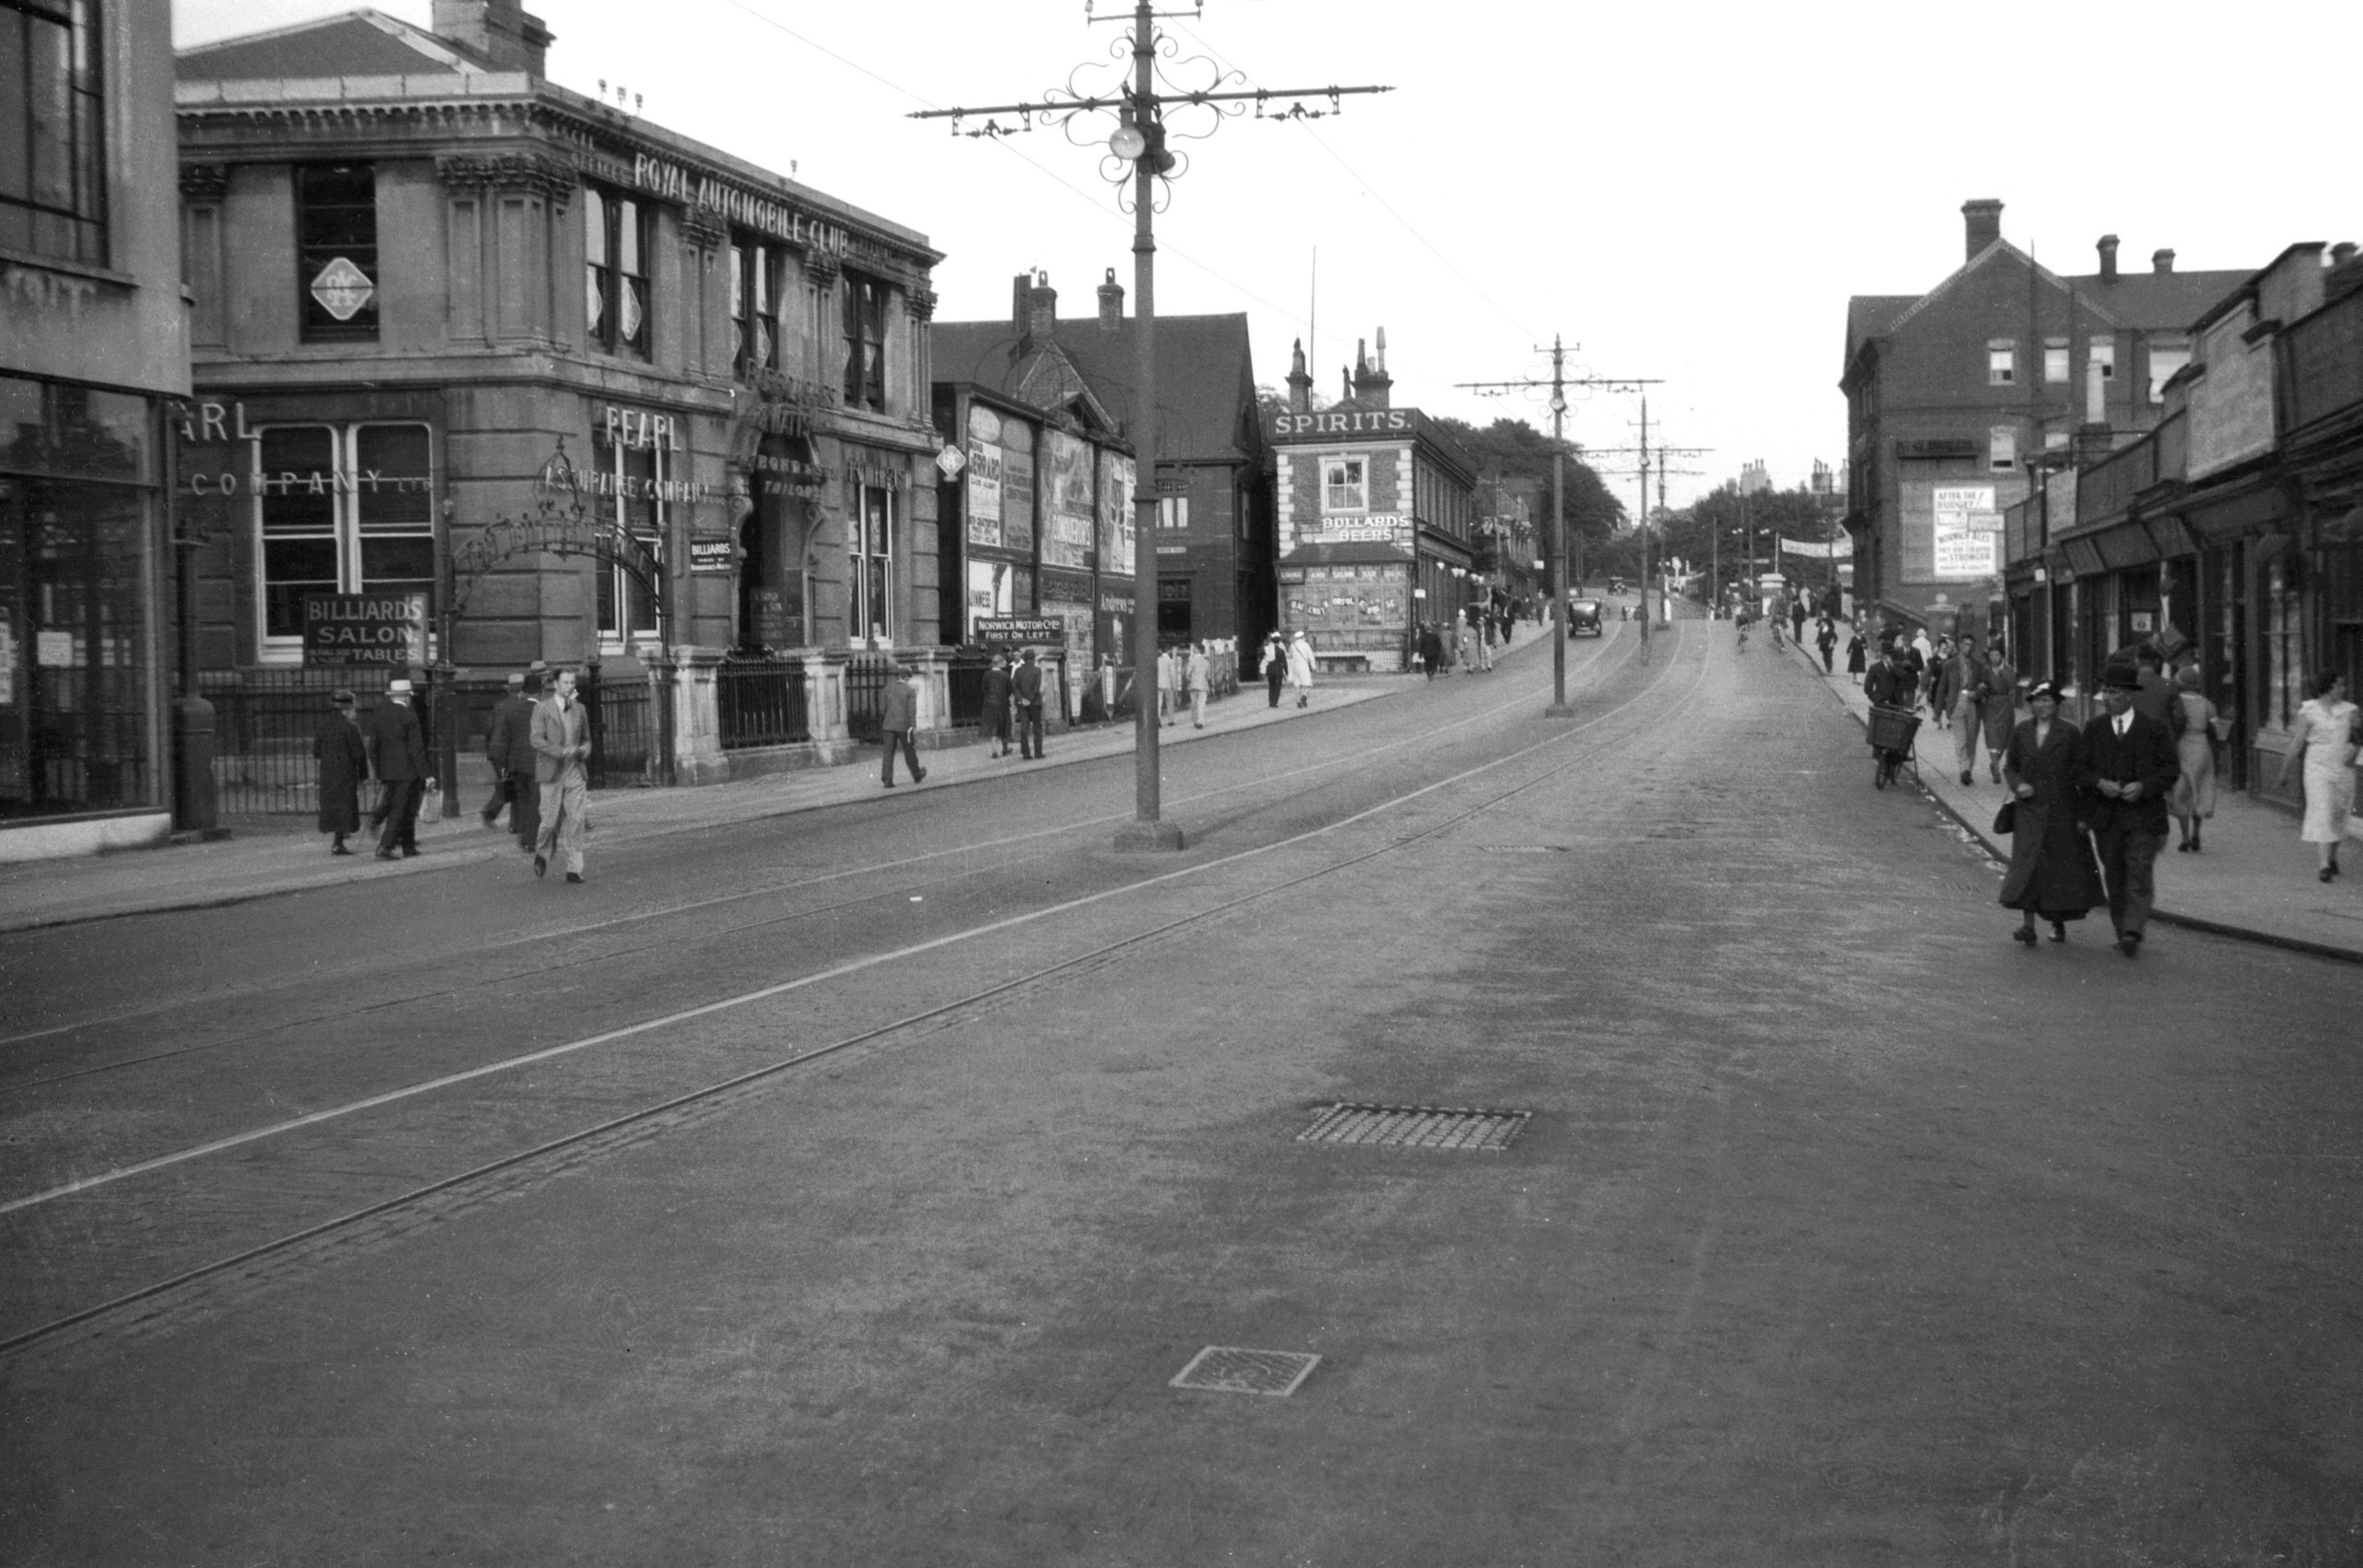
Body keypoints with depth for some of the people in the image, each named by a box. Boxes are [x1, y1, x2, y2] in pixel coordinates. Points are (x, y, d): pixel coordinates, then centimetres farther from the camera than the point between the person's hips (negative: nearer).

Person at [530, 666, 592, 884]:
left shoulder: (579, 709, 12)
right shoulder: (542, 708, -2)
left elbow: (586, 740, 22)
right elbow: (537, 740, -11)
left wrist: (584, 750, -1)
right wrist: (562, 752, -20)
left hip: (575, 772, 3)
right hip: (551, 773, -3)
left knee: (576, 820, -6)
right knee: (550, 820, -1)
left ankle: (574, 868, -5)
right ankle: (542, 853, 27)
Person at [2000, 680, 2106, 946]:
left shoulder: (2069, 734, -2)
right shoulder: (2020, 733, 6)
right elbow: (2009, 766, 14)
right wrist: (2018, 784, -9)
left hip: (2062, 810, -1)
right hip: (2029, 810, 1)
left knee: (2062, 863, 6)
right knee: (2027, 862, -11)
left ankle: (2059, 922, 24)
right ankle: (2028, 924, -13)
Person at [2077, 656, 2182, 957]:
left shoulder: (2154, 729, 1)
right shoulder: (2094, 729, 9)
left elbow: (2171, 769, 0)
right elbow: (2080, 770, 8)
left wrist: (2144, 786, -15)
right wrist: (2100, 783, -13)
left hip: (2143, 814, -3)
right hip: (2106, 818, 3)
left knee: (2139, 874, -13)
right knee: (2115, 877, 8)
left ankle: (2133, 932, -20)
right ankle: (2122, 933, 16)